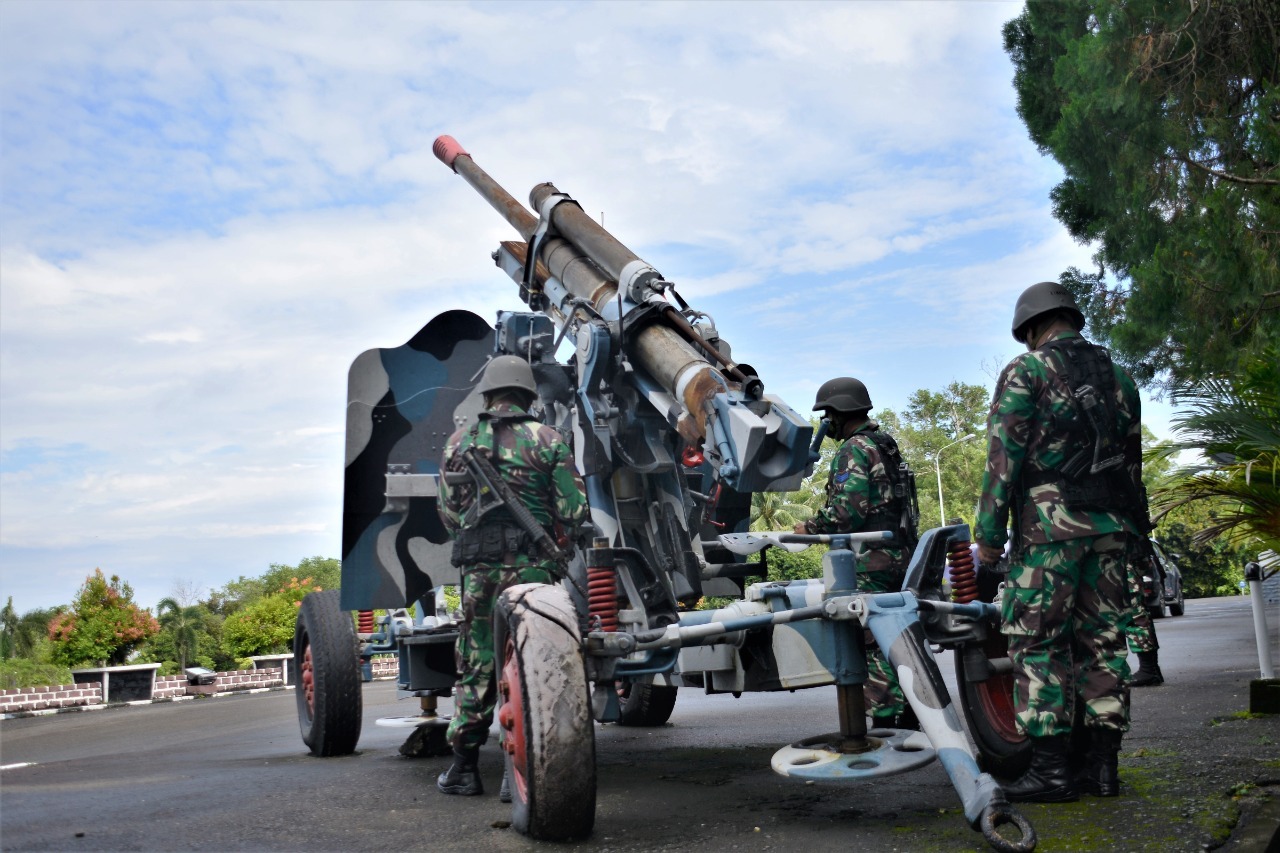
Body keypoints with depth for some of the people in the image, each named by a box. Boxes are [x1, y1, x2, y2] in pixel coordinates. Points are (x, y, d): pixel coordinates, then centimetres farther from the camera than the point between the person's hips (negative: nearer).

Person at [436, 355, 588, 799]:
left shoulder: (459, 442, 8)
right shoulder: (548, 440, 1)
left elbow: (448, 511, 8)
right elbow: (574, 508, -3)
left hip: (479, 570, 2)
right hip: (533, 569, -2)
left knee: (475, 669, 12)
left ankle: (464, 767, 19)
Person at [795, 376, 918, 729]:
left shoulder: (853, 450, -11)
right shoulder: (887, 445, 18)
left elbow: (847, 511, -20)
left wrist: (811, 527, -6)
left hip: (871, 562, -10)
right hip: (902, 555, 10)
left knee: (873, 642, -7)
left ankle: (887, 722, -6)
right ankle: (909, 718, 19)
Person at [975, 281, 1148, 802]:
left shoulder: (1026, 371, -1)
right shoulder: (1118, 376, 19)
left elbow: (1003, 454, -8)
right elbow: (1132, 460, 19)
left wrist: (988, 532, -7)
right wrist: (1134, 534, 22)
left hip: (1050, 523, -6)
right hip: (1112, 526, 7)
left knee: (1037, 642, -4)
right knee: (1101, 641, 8)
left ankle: (1049, 768, -6)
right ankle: (1103, 766, 10)